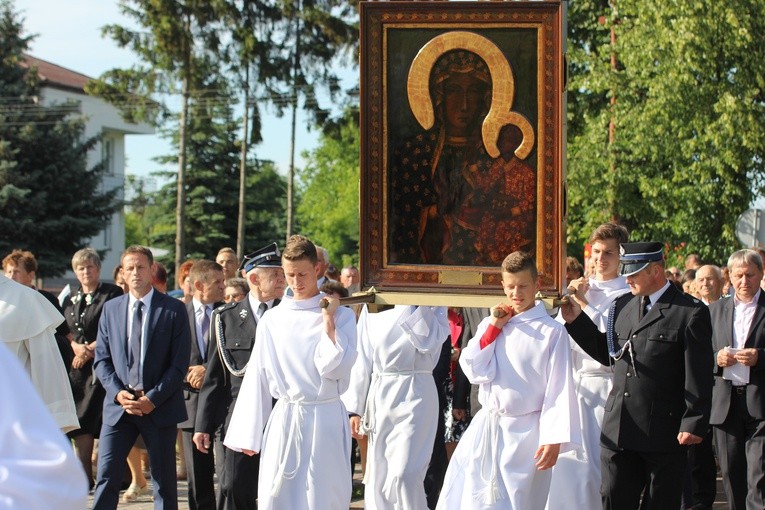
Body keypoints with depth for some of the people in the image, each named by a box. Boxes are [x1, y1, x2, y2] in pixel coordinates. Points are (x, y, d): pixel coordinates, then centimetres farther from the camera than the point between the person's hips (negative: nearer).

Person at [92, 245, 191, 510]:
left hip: (160, 407, -2)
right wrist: (119, 393, -8)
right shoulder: (111, 309, 9)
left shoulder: (174, 309, -1)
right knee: (107, 477, -4)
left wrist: (153, 399, -13)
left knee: (164, 482, 5)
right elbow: (102, 359, 9)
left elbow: (180, 363, -5)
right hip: (119, 406, 2)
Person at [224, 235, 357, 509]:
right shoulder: (273, 319, 6)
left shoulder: (341, 316, -1)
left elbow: (334, 368, -11)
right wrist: (249, 435, 10)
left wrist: (328, 320, -9)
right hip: (284, 421, 2)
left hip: (325, 422, -2)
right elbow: (258, 378, 9)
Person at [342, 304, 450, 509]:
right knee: (378, 479, 7)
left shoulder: (433, 304, 2)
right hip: (379, 397, 3)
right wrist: (355, 408, 4)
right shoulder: (373, 306, 7)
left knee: (404, 476, -14)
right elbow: (362, 358, 7)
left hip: (414, 396, -3)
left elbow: (429, 342, -16)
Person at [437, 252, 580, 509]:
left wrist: (553, 439, -14)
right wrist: (494, 327, -6)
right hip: (485, 429, 4)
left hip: (525, 433, -4)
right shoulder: (490, 325, 8)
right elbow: (474, 371, -2)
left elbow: (560, 390, -9)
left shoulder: (552, 332, -7)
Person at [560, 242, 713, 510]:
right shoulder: (622, 305, 12)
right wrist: (577, 320, 7)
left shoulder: (690, 312, -7)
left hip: (663, 431, -5)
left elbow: (699, 374, -10)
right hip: (618, 429, 5)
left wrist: (694, 423, -15)